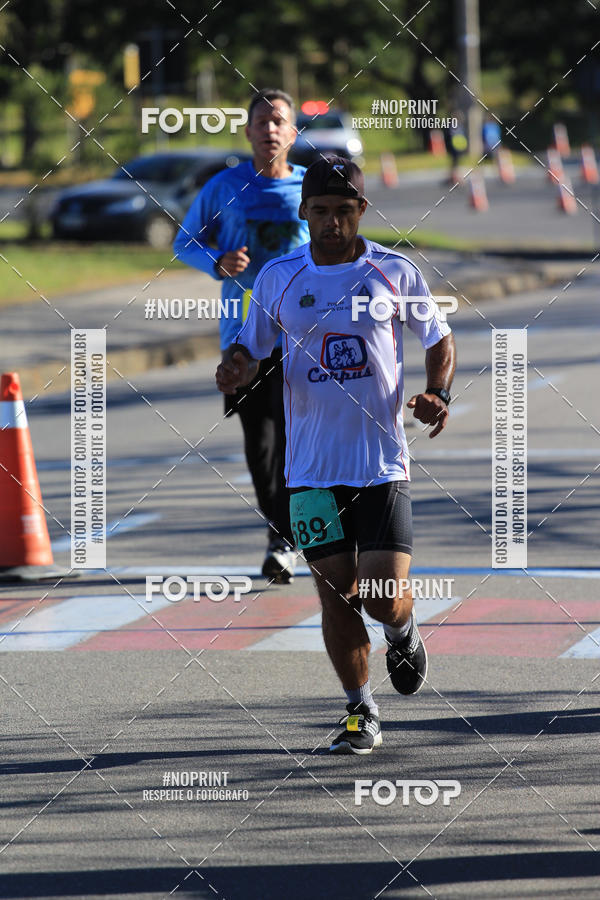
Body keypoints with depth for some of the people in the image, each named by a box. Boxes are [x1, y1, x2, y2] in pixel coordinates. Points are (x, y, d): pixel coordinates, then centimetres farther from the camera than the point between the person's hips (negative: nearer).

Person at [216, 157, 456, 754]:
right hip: (312, 469, 1)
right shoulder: (278, 278, 2)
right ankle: (360, 715, 17)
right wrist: (233, 372, -12)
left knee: (385, 597, -7)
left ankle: (403, 632, 30)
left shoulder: (395, 273, 0)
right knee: (336, 594, 0)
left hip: (383, 464, -1)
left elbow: (439, 342, 12)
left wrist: (437, 395, -6)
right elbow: (250, 352, 12)